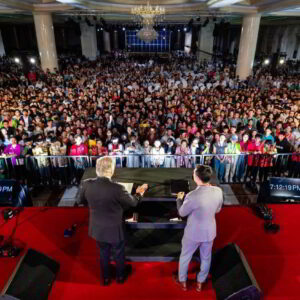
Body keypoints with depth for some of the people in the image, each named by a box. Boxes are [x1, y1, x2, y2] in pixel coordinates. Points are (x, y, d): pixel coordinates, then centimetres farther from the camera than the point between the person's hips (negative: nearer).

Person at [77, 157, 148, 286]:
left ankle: (106, 278, 48)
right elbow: (133, 203, -14)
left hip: (97, 228, 4)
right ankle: (120, 277, 47)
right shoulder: (117, 188, -31)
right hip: (114, 229, -3)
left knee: (103, 253, 28)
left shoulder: (86, 184, -19)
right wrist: (139, 193, 6)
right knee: (119, 253, 25)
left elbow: (80, 202, 0)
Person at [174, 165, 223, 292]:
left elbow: (182, 213, -13)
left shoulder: (192, 196, -33)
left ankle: (182, 281, 44)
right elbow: (217, 210, 2)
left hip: (193, 233, -4)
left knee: (185, 256, 23)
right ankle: (200, 282, 47)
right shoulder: (218, 191, -17)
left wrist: (179, 199, 3)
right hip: (210, 232, 4)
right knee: (206, 258, 27)